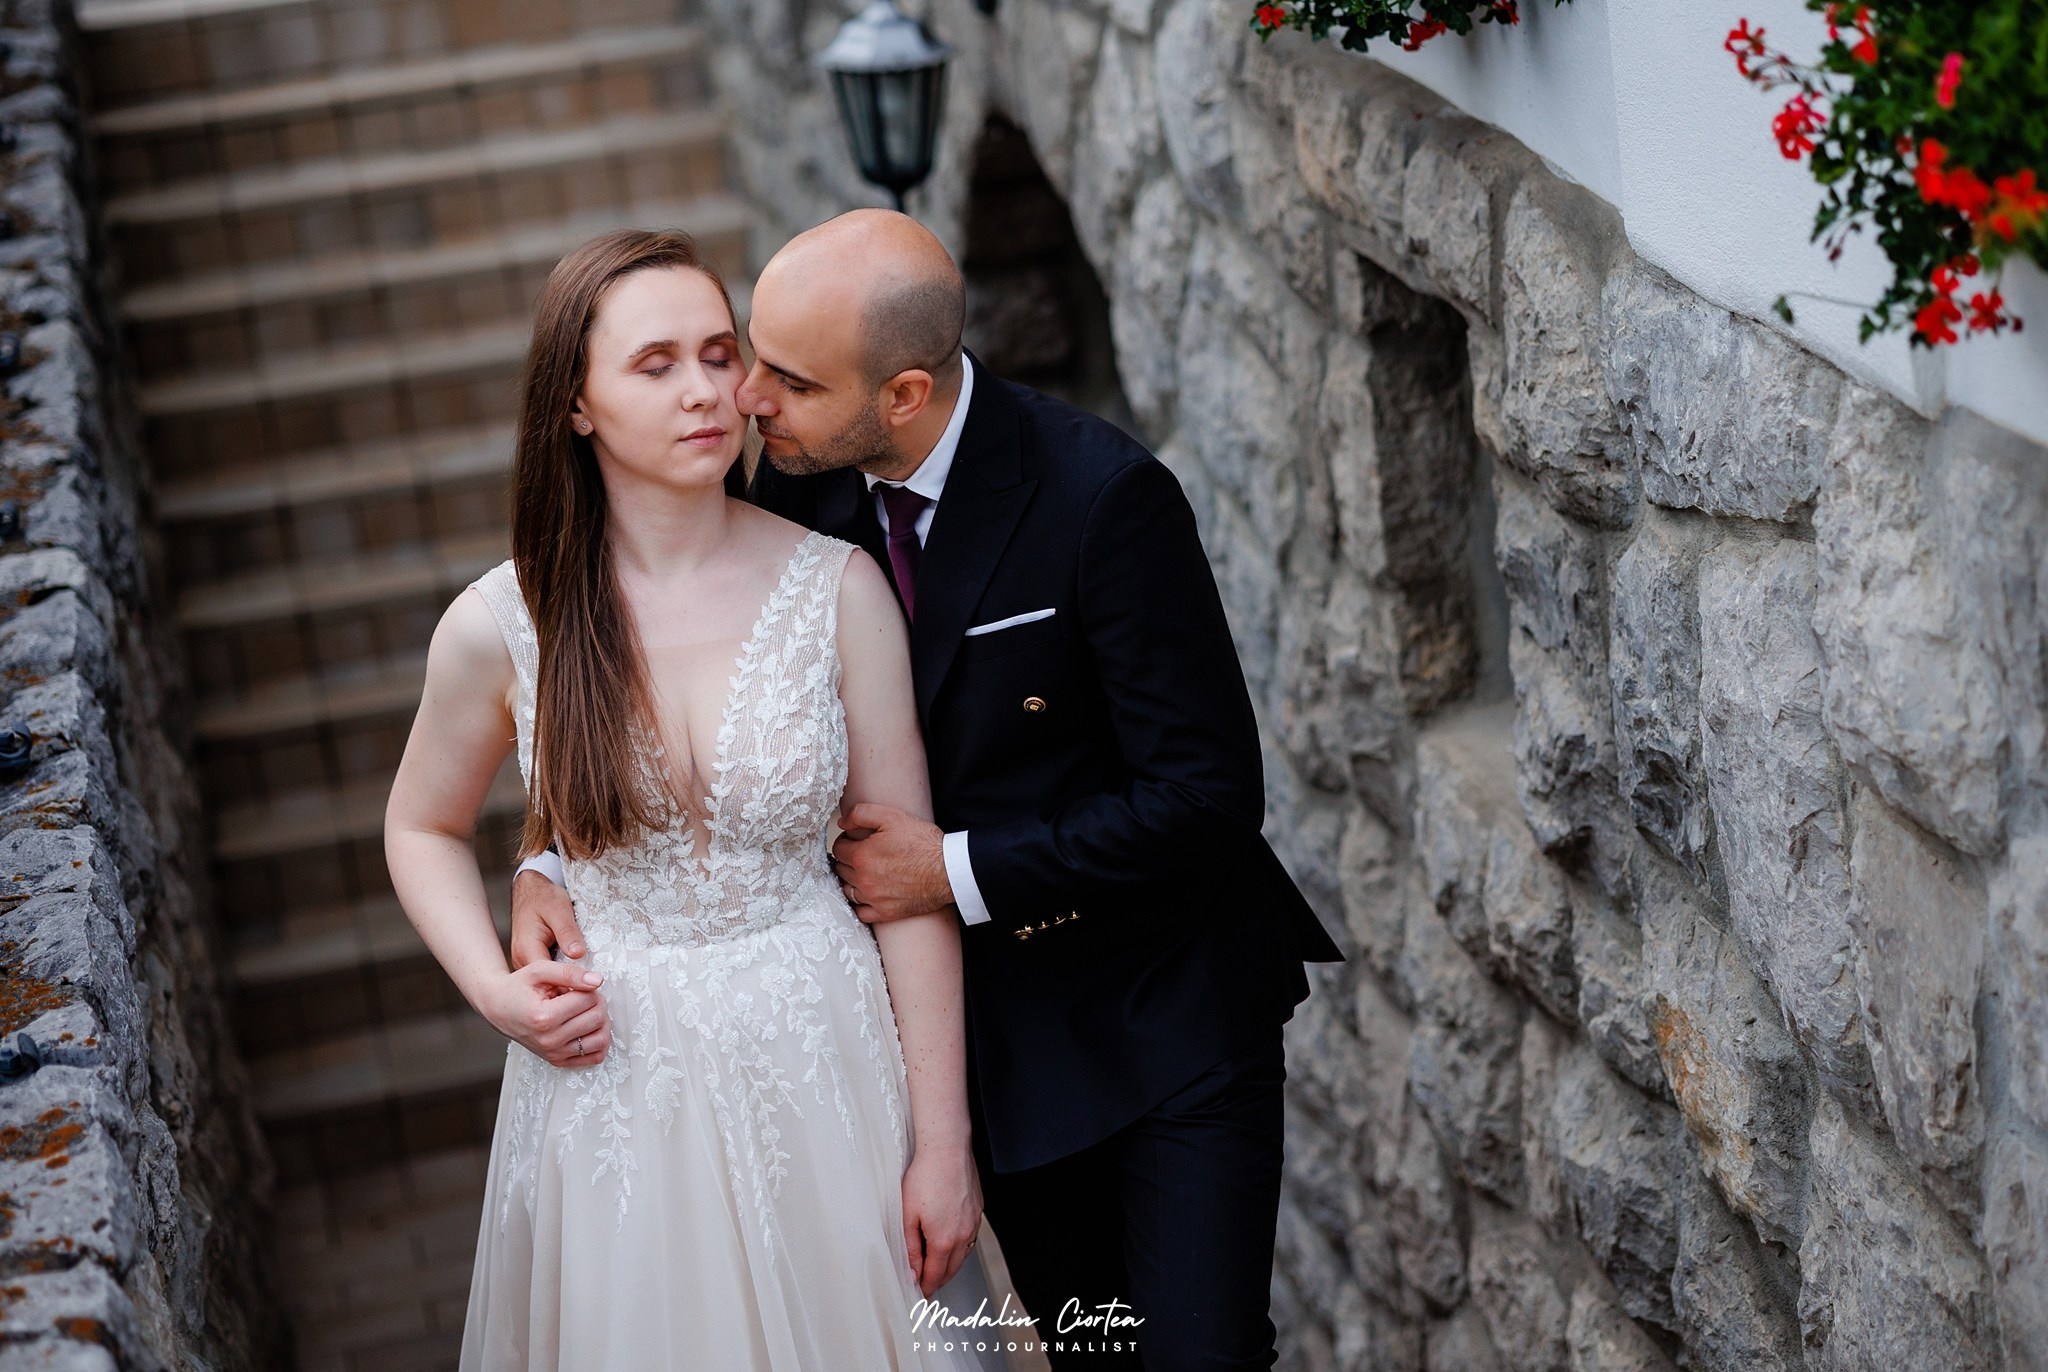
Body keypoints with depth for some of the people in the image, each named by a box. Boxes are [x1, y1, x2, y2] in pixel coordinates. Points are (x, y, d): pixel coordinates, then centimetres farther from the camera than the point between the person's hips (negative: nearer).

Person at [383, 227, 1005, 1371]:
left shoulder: (839, 589, -9)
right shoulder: (502, 625, -8)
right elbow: (425, 829, 11)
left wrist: (944, 1143, -6)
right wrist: (496, 992, -6)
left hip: (821, 1059, 0)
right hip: (614, 1070, 0)